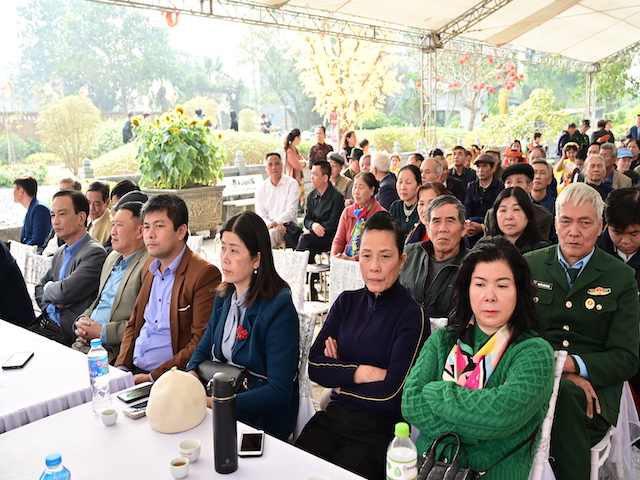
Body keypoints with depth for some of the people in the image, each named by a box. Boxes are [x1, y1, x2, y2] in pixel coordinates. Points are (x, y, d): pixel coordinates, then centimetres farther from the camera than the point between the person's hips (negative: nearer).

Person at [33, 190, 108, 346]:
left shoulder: (95, 253, -15)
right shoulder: (61, 252, 13)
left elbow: (65, 292, -21)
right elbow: (40, 287, 19)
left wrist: (48, 288, 1)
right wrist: (53, 301, -3)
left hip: (67, 334, -7)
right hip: (44, 324, 7)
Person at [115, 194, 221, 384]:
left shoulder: (205, 274, -13)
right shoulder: (149, 267, 13)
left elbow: (201, 344, -15)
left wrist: (153, 377, -17)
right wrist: (121, 367, 3)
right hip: (132, 370, 7)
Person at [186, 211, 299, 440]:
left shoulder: (278, 307, -17)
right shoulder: (224, 297, 7)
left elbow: (279, 393, -20)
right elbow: (203, 349, 15)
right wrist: (191, 373, -9)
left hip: (260, 419, -7)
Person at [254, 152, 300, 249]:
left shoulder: (292, 184, 2)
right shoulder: (260, 189, 10)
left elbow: (291, 212, -6)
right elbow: (260, 215, 5)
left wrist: (274, 223, -19)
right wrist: (275, 226, -15)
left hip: (287, 225, -2)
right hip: (268, 225, 2)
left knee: (272, 233, -34)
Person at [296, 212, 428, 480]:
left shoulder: (412, 316, -8)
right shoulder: (347, 302, 8)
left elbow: (391, 392, -14)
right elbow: (314, 366, 0)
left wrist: (339, 377, -2)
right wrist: (361, 373, -13)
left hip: (380, 431, -4)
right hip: (332, 418, 4)